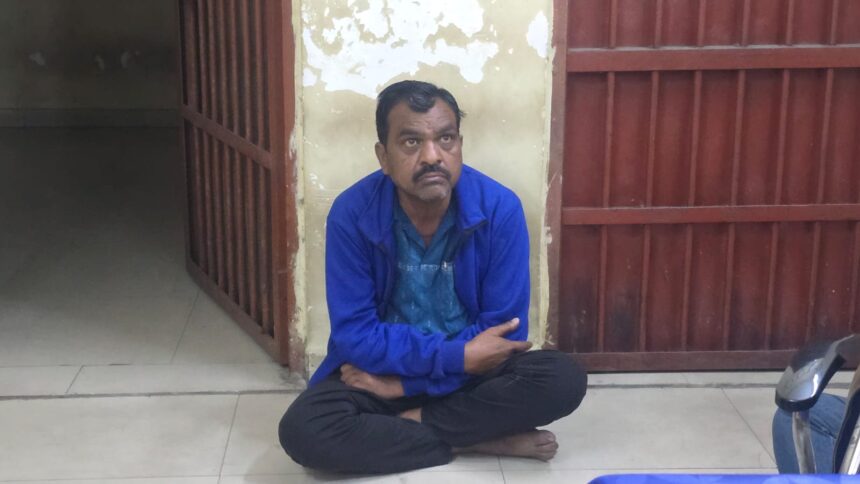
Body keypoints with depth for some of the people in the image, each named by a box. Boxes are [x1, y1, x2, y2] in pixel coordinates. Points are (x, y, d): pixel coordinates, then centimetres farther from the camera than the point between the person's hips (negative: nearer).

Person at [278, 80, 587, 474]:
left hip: (471, 371, 1)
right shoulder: (352, 213, -16)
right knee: (302, 430, -28)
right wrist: (456, 355, -25)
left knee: (563, 379, -27)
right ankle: (473, 439, -16)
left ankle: (407, 423, -14)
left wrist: (403, 383, -18)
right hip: (380, 370, 0)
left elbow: (503, 332, -14)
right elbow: (354, 333, -15)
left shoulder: (500, 208, -16)